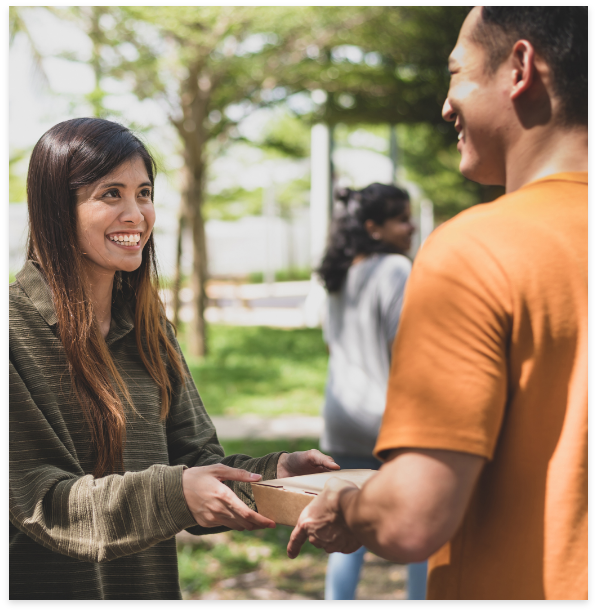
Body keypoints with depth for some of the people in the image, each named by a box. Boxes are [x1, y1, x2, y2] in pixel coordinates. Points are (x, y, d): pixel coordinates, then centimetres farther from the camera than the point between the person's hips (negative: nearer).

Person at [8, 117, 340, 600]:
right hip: (48, 584, -6)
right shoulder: (19, 329, -16)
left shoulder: (148, 327, 5)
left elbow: (194, 459, 3)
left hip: (152, 580, 6)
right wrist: (172, 493, -31)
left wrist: (274, 471, -16)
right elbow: (34, 498, -20)